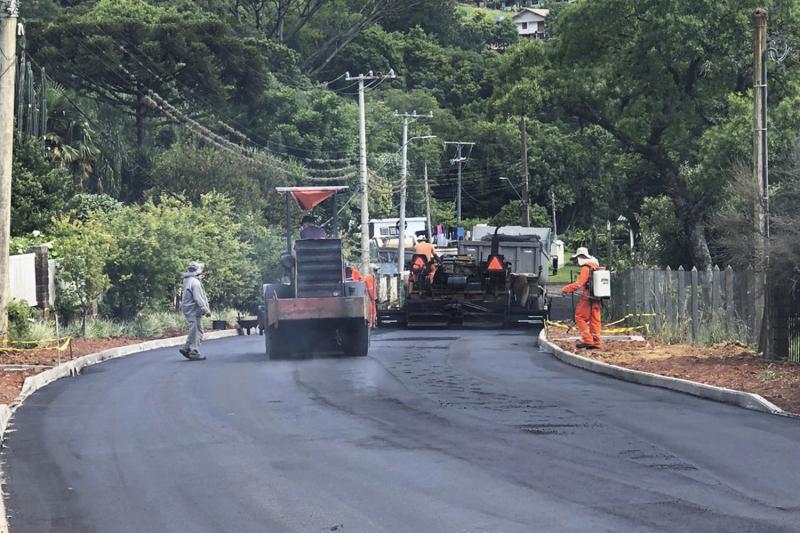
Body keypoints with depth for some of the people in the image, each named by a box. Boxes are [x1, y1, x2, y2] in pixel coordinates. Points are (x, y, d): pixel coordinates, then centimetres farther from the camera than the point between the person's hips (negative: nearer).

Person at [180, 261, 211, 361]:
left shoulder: (188, 281, 14)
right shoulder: (195, 282, -17)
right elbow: (198, 299, -20)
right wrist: (206, 310, -16)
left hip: (189, 310, 10)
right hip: (194, 311, -10)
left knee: (195, 331, 16)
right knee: (196, 331, -5)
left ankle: (186, 349, 15)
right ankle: (194, 353, -3)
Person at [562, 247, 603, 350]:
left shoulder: (586, 268, -13)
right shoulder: (596, 266, 15)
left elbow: (579, 284, -19)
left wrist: (566, 289, -7)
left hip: (587, 298, -8)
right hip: (596, 298, 8)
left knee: (580, 317, -2)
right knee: (594, 319, 9)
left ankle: (587, 340, -9)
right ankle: (596, 342, 8)